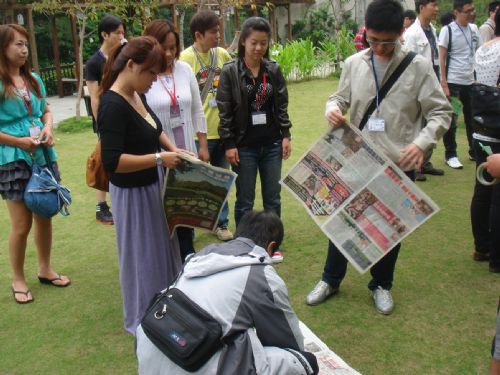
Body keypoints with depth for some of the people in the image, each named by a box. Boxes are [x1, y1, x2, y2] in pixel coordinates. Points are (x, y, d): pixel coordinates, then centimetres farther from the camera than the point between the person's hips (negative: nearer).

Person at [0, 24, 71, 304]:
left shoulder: (33, 79, 9)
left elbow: (47, 110, 19)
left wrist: (48, 128, -1)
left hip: (43, 155, 6)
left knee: (44, 217, 14)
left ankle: (45, 269, 32)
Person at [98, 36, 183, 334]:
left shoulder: (137, 95, 2)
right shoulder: (113, 105, -25)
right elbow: (112, 161, -30)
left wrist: (172, 148, 5)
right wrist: (160, 158, -27)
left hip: (154, 185, 9)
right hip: (133, 193, -9)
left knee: (164, 248, 23)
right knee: (142, 256, 7)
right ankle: (143, 319, 29)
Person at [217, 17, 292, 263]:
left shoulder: (274, 70, 3)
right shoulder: (230, 72, -7)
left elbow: (282, 105, 9)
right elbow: (225, 111, -7)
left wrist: (286, 135, 3)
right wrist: (229, 145, -9)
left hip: (272, 144, 3)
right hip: (244, 146, -3)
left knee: (273, 198, 10)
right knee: (245, 200, 7)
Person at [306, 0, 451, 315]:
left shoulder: (419, 66, -8)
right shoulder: (354, 64, 0)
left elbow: (441, 112, -7)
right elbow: (340, 98, 12)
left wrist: (421, 143, -24)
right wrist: (333, 109, -12)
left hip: (399, 163, -2)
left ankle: (381, 284, 35)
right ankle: (331, 279, 33)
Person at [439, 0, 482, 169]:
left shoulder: (474, 28, 9)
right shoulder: (447, 30, -6)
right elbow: (442, 59, -7)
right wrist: (444, 84, -12)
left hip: (471, 81, 5)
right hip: (453, 82, -5)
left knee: (473, 119, 11)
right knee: (451, 120, 2)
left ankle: (474, 151, 24)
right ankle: (450, 155, 11)